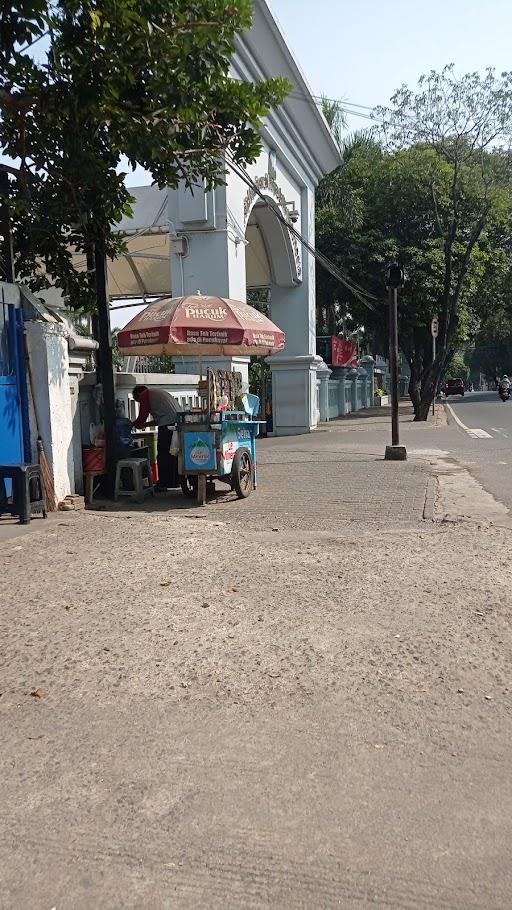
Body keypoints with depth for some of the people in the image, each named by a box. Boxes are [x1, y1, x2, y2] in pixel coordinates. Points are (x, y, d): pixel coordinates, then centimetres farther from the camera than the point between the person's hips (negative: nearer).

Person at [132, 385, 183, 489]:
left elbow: (142, 417, 3)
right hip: (179, 420, 8)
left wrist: (133, 424, 21)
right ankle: (175, 480, 20)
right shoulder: (157, 392, 31)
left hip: (167, 425, -8)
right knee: (174, 453, 15)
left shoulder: (144, 395, 5)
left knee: (163, 454, -1)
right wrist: (144, 425, 37)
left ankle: (163, 484, 1)